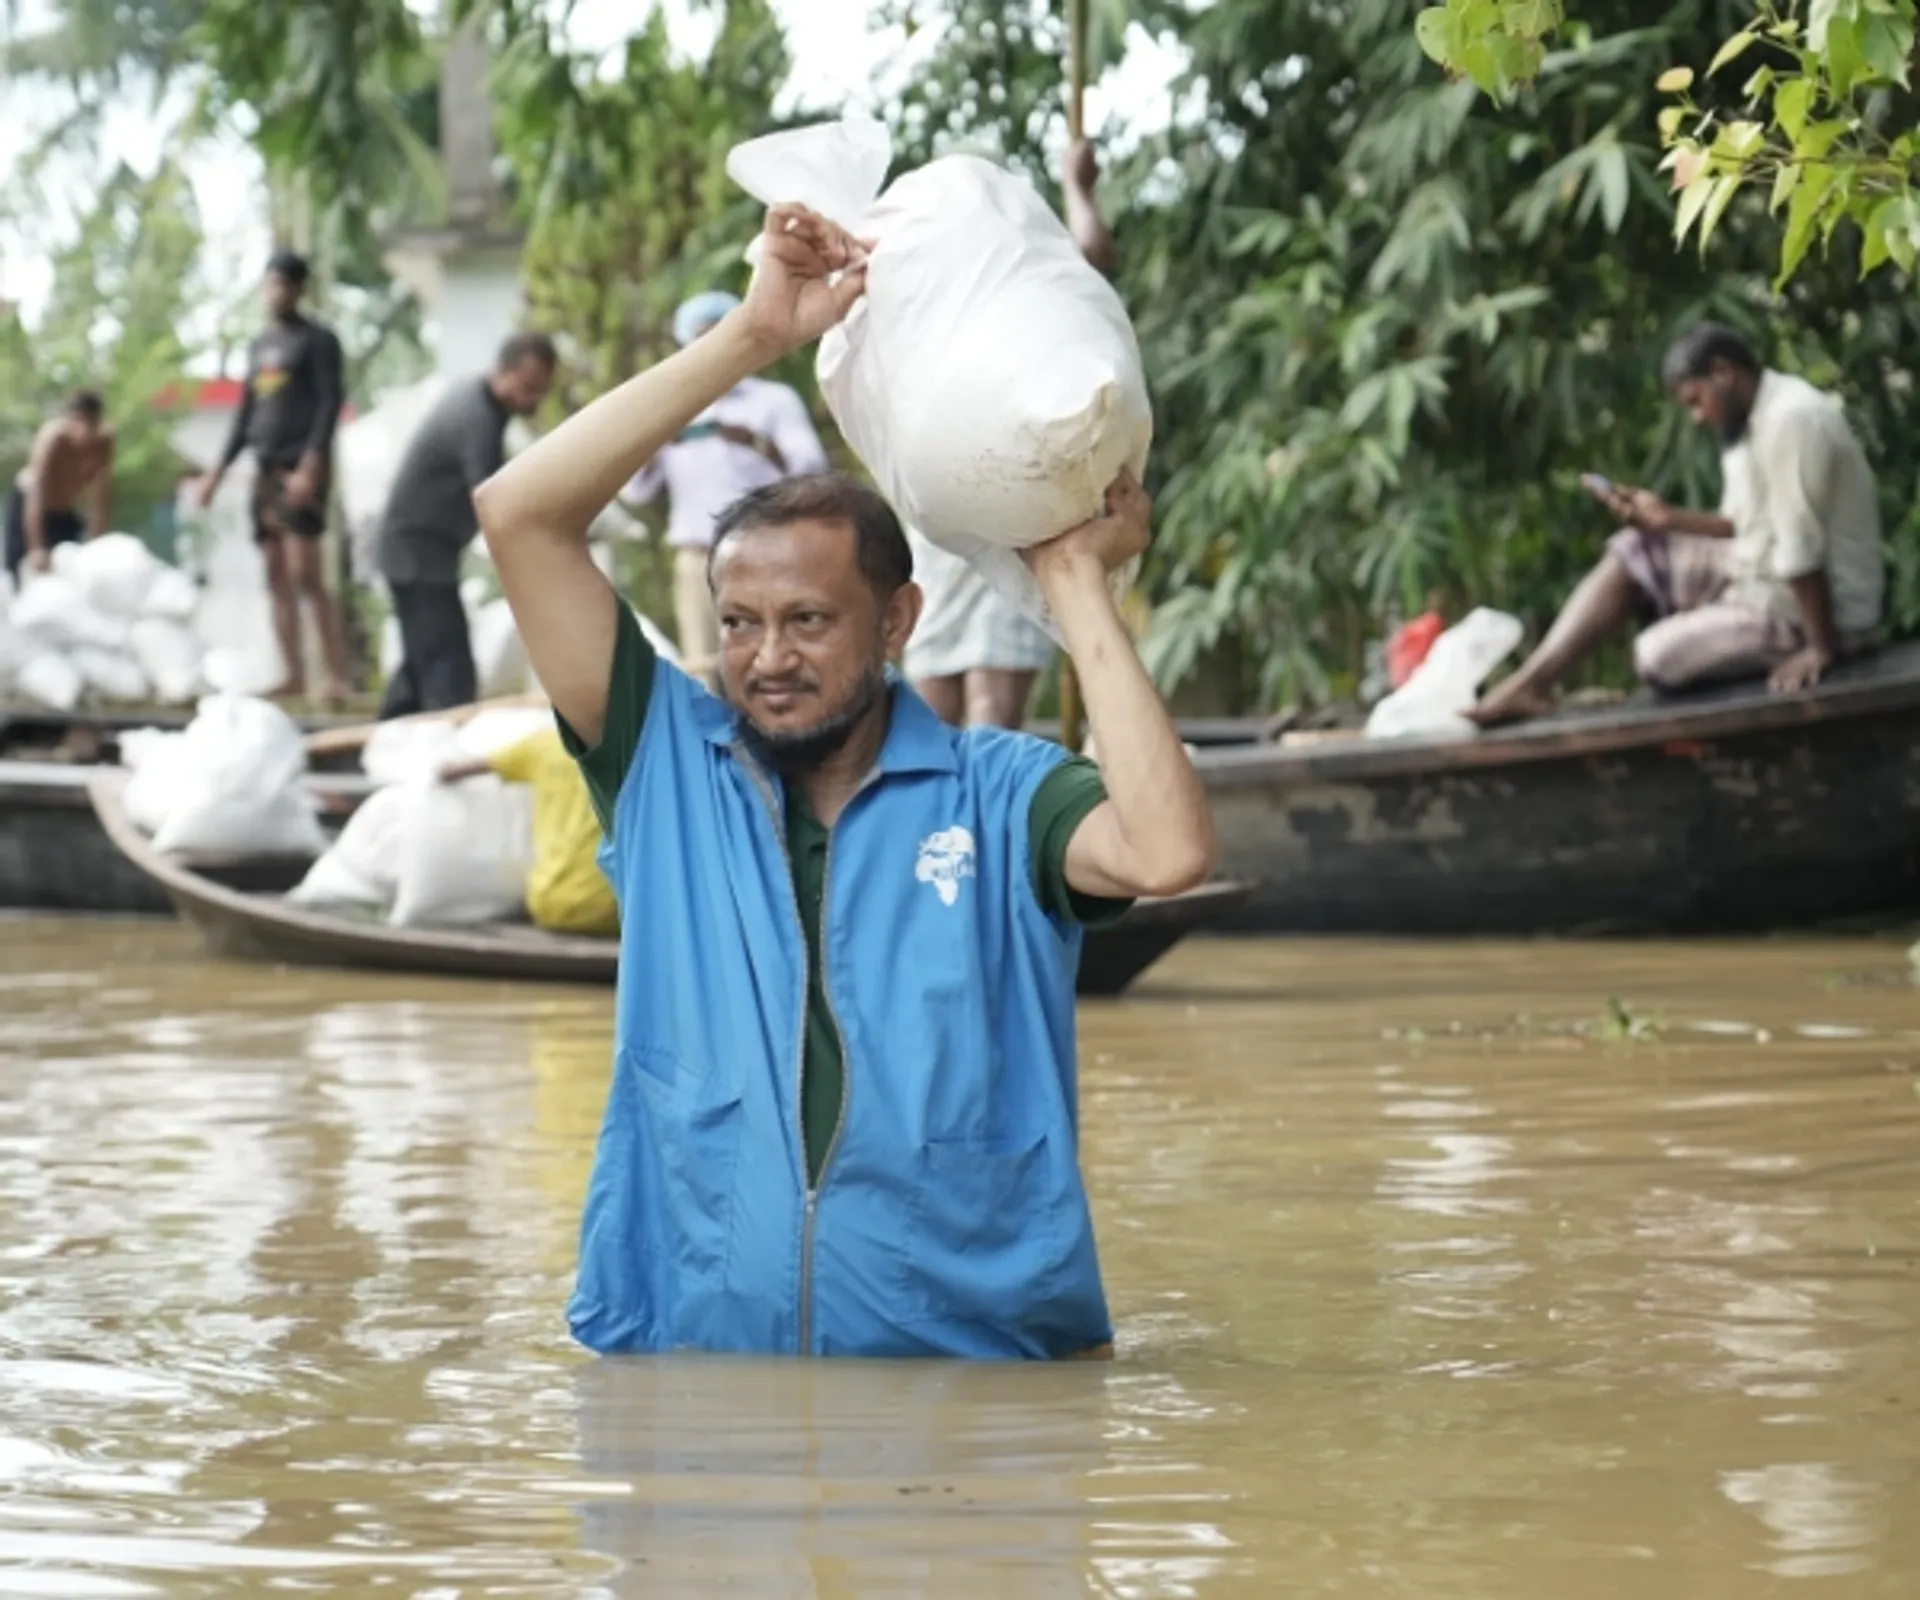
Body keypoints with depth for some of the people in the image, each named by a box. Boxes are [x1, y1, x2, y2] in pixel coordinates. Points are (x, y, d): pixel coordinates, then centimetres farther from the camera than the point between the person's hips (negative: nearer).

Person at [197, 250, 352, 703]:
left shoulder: (318, 341, 0)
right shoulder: (259, 344, 20)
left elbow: (331, 402, -9)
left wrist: (311, 465, -19)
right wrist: (220, 469, 20)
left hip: (302, 468, -7)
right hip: (266, 469, 7)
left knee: (305, 573, -15)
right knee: (277, 577, 3)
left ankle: (337, 676, -15)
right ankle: (294, 676, 3)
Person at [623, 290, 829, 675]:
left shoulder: (774, 399, 5)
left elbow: (811, 472, -5)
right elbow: (636, 490, 10)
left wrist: (759, 444, -22)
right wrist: (653, 446, -10)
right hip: (697, 558, 3)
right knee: (702, 669, -6)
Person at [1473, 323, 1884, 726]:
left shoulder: (1790, 419, -24)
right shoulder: (1757, 418, 9)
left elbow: (1802, 549, -26)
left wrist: (1821, 649, -25)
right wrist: (1666, 518, 6)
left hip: (1819, 607, -10)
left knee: (1658, 656, -18)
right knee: (1633, 554, 7)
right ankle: (1533, 681, 0)